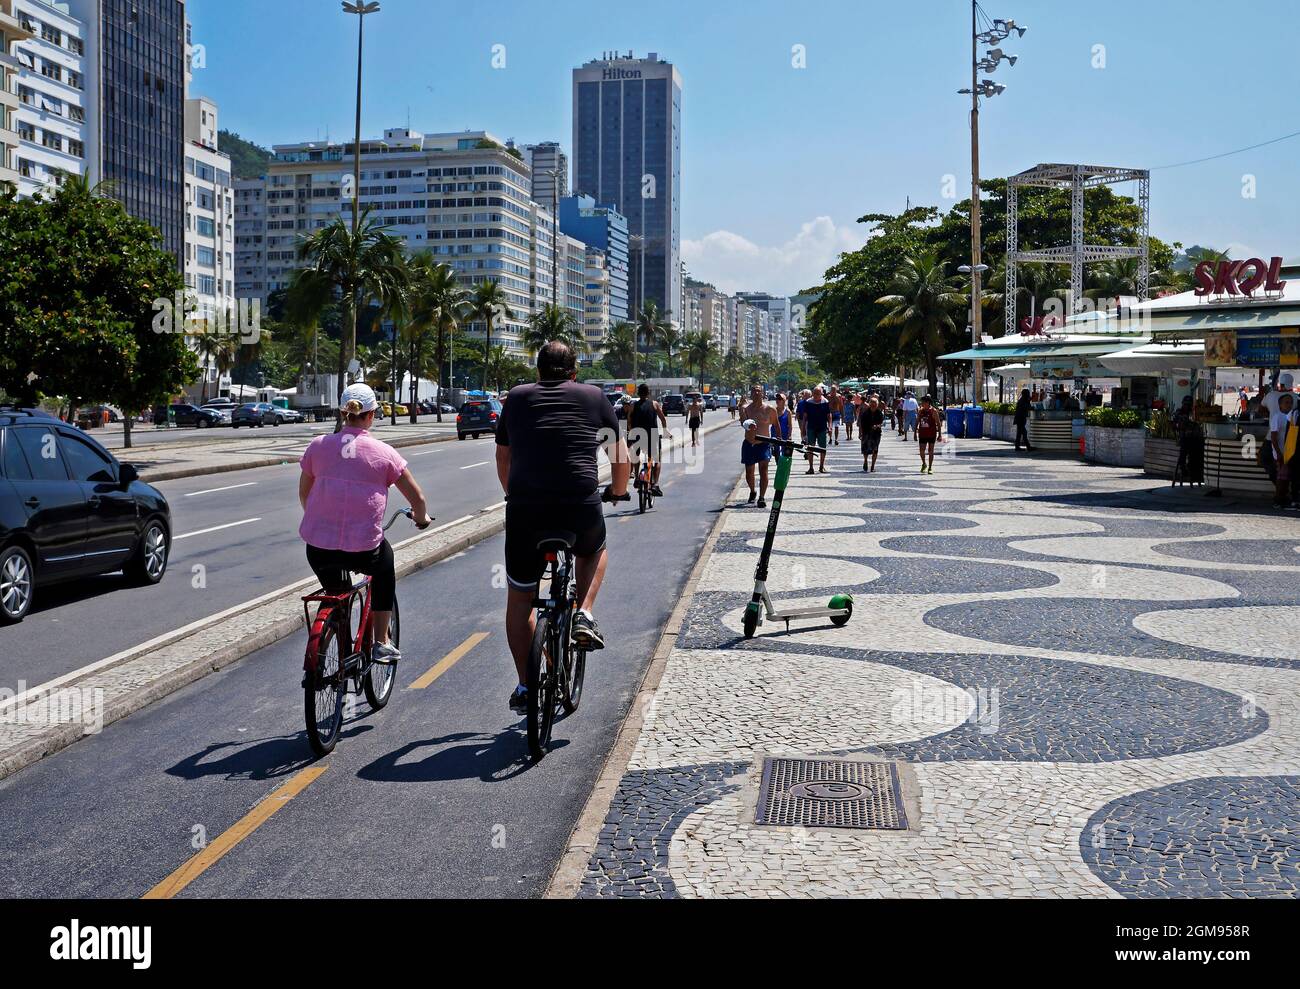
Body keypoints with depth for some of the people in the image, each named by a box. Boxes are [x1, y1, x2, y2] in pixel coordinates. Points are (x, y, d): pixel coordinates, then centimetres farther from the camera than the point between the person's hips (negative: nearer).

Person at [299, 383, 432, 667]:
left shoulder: (318, 445, 4)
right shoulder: (383, 453, -2)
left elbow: (303, 493, 16)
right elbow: (418, 499, 3)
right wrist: (421, 518, 25)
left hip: (318, 547, 2)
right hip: (363, 550, -2)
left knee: (335, 595, 31)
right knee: (384, 568, 31)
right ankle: (381, 644, 28)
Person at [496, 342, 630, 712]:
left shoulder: (517, 398, 18)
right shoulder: (594, 397, 13)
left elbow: (502, 456, 29)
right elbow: (621, 456, 19)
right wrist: (618, 491, 39)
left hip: (525, 512, 1)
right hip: (581, 510, -1)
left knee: (519, 598, 19)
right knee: (594, 550, 35)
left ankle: (524, 687, 17)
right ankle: (584, 616, 14)